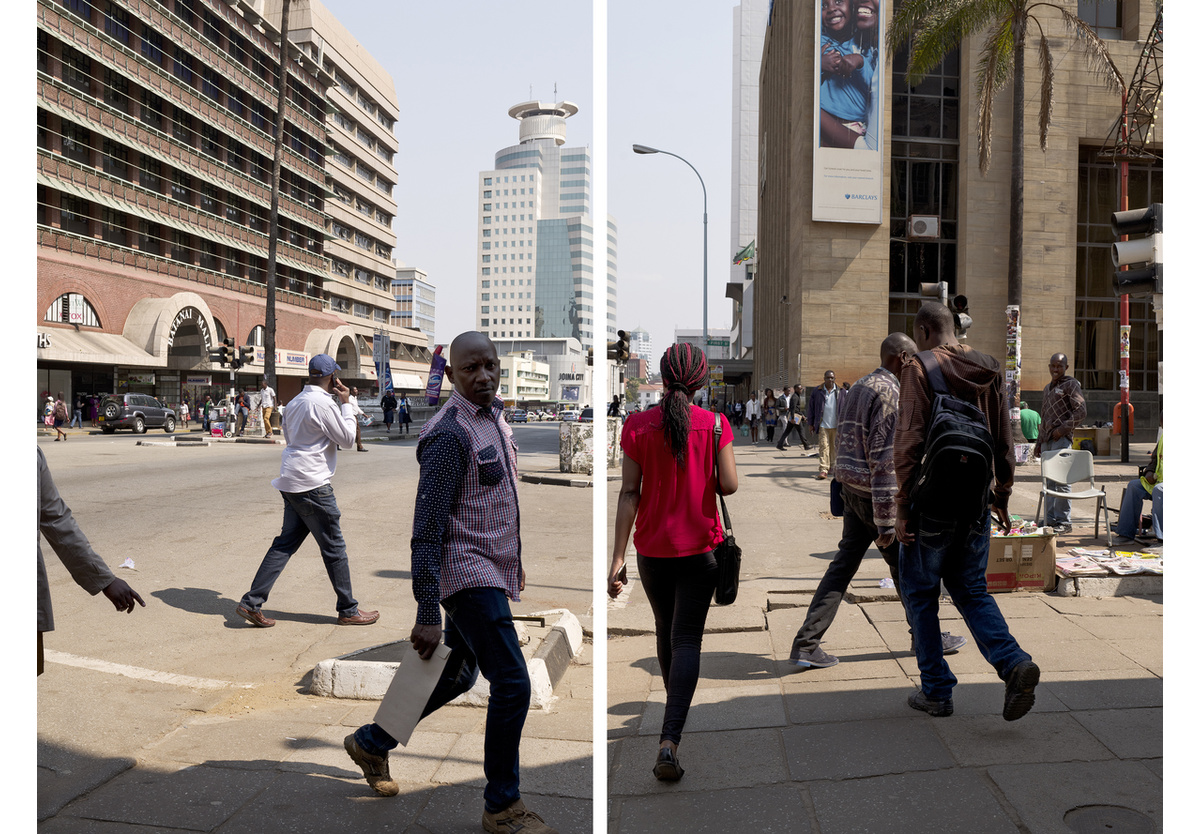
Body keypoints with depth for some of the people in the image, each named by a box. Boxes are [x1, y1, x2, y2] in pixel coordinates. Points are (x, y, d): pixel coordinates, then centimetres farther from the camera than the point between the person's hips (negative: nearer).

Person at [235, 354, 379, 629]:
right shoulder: (322, 403, -15)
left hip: (291, 482, 9)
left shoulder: (296, 402, 14)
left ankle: (251, 603, 8)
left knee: (286, 542, 12)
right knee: (334, 547, 1)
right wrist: (346, 403, -1)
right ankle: (348, 611, 11)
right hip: (312, 483, -9)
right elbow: (346, 437, -9)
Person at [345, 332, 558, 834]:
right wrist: (427, 614, -22)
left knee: (457, 677, 21)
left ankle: (370, 742, 39)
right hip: (467, 572, -10)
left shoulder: (494, 418, 10)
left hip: (491, 572, 10)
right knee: (512, 683, -9)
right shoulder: (450, 434, -19)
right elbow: (427, 531, -21)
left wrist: (514, 564, 25)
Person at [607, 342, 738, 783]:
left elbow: (628, 493, -8)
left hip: (652, 547, 2)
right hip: (700, 547, -1)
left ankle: (677, 708, 44)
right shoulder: (715, 424, -9)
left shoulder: (637, 425, -8)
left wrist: (617, 557, -6)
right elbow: (729, 486, -9)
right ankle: (670, 739, -11)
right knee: (687, 638, 2)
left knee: (664, 628, 22)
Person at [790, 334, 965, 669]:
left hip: (851, 488, 9)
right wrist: (886, 521, -20)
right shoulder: (889, 391, -16)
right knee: (906, 565, 8)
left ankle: (806, 644, 5)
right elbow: (883, 458, -21)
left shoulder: (858, 387, 15)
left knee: (844, 563, 8)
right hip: (875, 493, -9)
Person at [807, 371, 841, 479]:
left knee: (834, 448, 9)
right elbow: (811, 408, 8)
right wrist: (811, 423, 6)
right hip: (822, 425, -1)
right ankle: (823, 470, -11)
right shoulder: (817, 391, 4)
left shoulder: (841, 392, 5)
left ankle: (833, 467, 23)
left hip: (836, 425, 1)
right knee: (823, 447, -7)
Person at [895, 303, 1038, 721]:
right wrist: (1002, 496, 20)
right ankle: (1014, 663, -3)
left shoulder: (918, 369, -10)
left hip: (933, 502, -5)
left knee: (920, 594, 9)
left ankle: (937, 690, 13)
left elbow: (909, 443, -15)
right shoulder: (989, 369, 8)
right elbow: (1004, 440, 12)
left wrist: (902, 508, -11)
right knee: (971, 590, 18)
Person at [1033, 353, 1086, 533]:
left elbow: (1081, 411, -11)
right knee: (1049, 481, 8)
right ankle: (1050, 520, 12)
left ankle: (1063, 522, -5)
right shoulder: (1047, 388, 23)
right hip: (1047, 439, 8)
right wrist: (1039, 442, 23)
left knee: (1061, 480, -9)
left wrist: (1064, 428, -16)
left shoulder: (1071, 385, -1)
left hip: (1061, 438, -8)